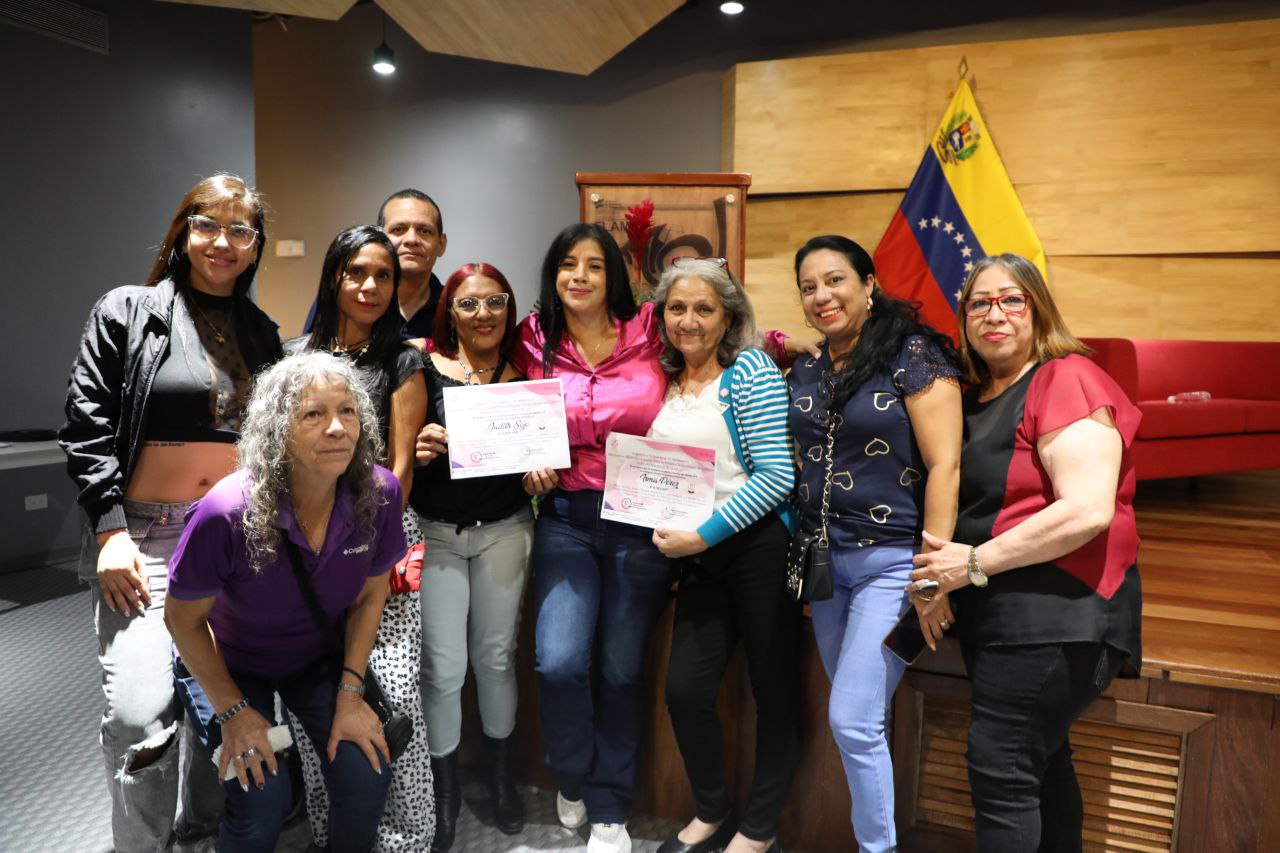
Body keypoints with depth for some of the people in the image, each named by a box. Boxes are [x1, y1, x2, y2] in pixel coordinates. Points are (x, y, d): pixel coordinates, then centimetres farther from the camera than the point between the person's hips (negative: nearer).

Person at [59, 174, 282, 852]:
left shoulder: (261, 332, 12)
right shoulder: (125, 313, 1)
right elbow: (86, 429, -4)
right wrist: (110, 530, -12)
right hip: (145, 534, -3)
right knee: (140, 713, -13)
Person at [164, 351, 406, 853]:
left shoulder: (379, 495, -23)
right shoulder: (226, 515, -33)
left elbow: (370, 595, -6)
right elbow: (184, 620, -16)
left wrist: (350, 693, -9)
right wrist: (233, 711, -11)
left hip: (317, 657, 3)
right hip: (228, 663, -2)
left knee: (368, 778, -12)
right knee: (264, 798, -18)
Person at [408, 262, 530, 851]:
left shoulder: (524, 375, 2)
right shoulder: (425, 370, -4)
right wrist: (418, 450, -24)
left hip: (504, 530, 2)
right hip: (435, 531, -1)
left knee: (495, 655, 12)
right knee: (443, 666, 1)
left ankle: (500, 775, 34)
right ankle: (444, 789, 25)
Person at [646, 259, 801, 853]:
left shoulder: (751, 371, -9)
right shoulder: (667, 382, 9)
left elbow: (777, 474, -16)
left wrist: (703, 535, -17)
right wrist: (667, 530, -2)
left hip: (760, 546, -5)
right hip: (699, 557, 5)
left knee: (774, 690, 7)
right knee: (684, 689, 4)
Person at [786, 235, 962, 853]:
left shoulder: (913, 355, -10)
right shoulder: (804, 372, 9)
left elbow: (944, 465, -14)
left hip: (891, 561, -6)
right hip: (824, 561, 6)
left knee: (852, 719, -7)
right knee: (858, 720, 14)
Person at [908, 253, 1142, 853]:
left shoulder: (1066, 380, -12)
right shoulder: (976, 397, 12)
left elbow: (1088, 511, -23)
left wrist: (974, 562, -19)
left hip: (1056, 611, -8)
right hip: (995, 612, 9)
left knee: (999, 769, -7)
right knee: (1039, 760, 19)